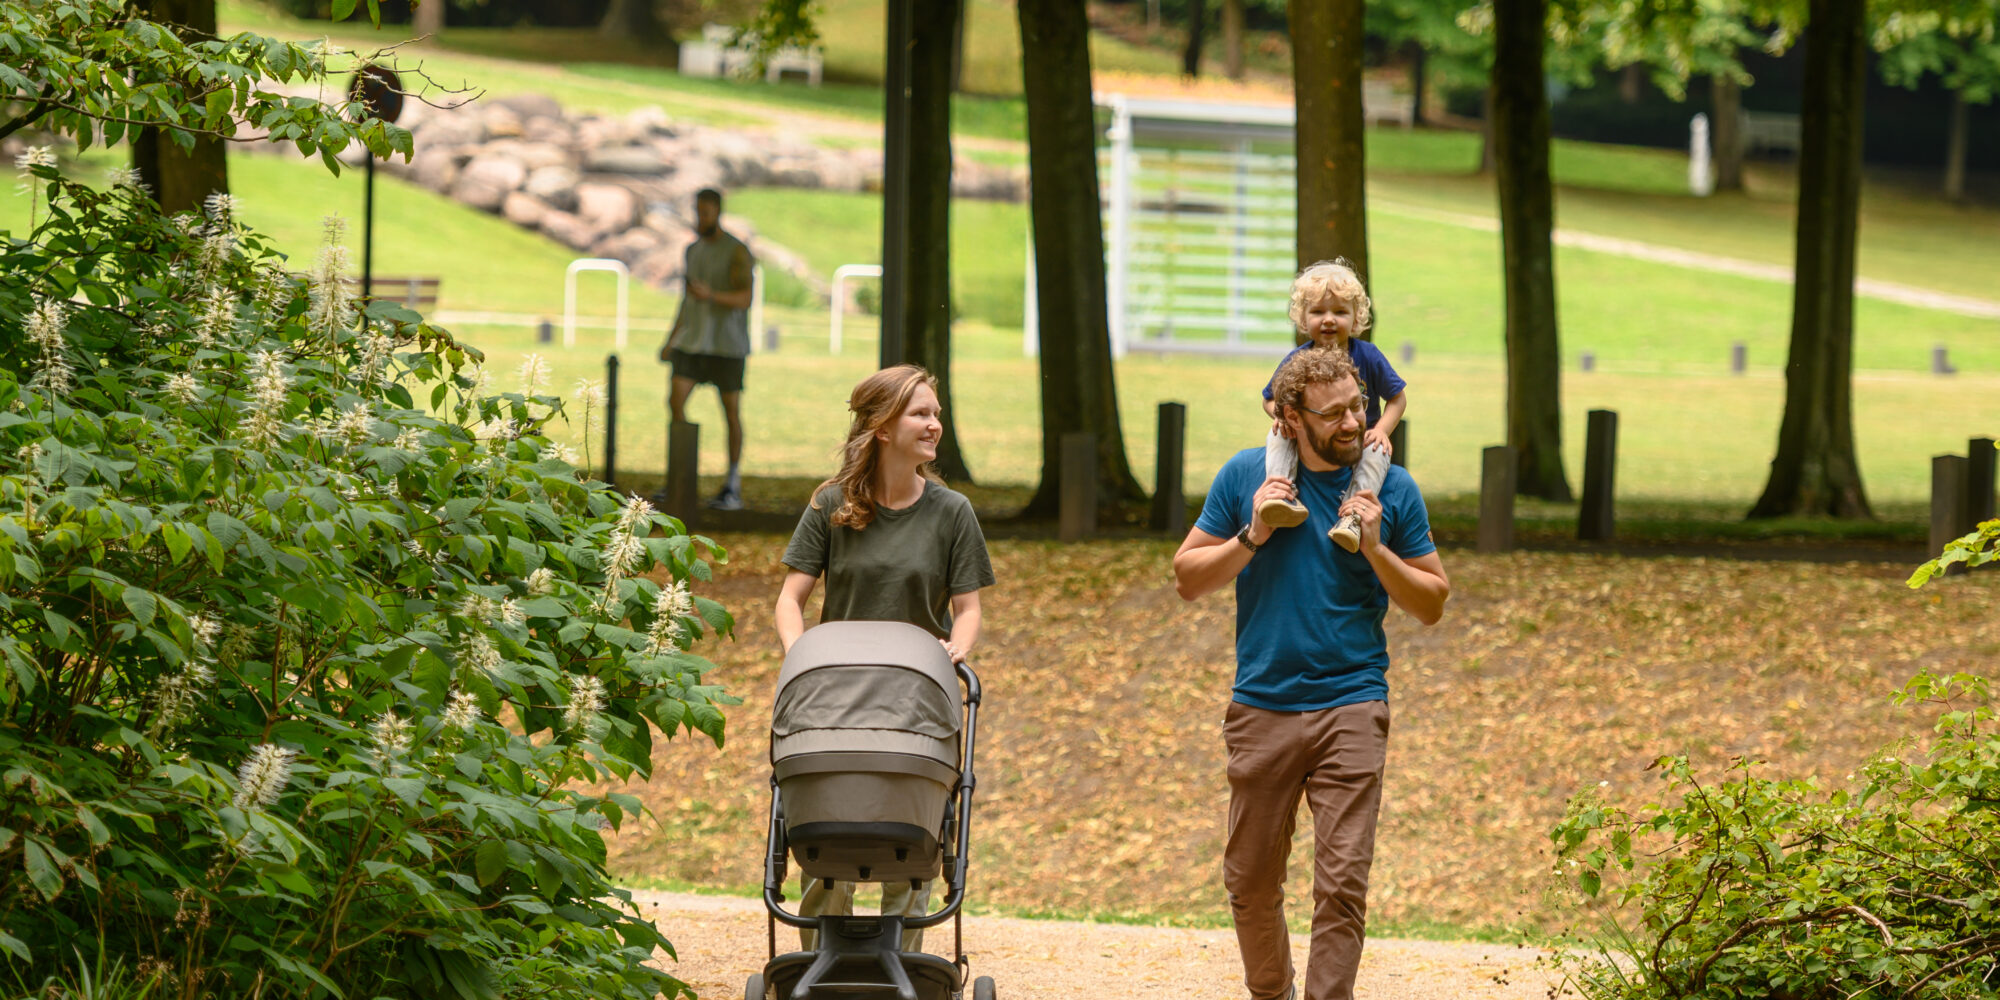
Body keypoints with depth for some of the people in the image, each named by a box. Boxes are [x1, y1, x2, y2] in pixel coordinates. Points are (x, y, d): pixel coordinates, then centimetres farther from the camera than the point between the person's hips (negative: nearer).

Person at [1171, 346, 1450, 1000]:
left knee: (1343, 884, -11)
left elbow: (1432, 603, 6)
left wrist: (1376, 550, -10)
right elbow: (1188, 578, 6)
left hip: (1351, 707, -1)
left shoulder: (1392, 490, 3)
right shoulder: (1247, 476, 3)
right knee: (1251, 880, 8)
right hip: (1262, 708, 1)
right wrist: (1252, 536, -9)